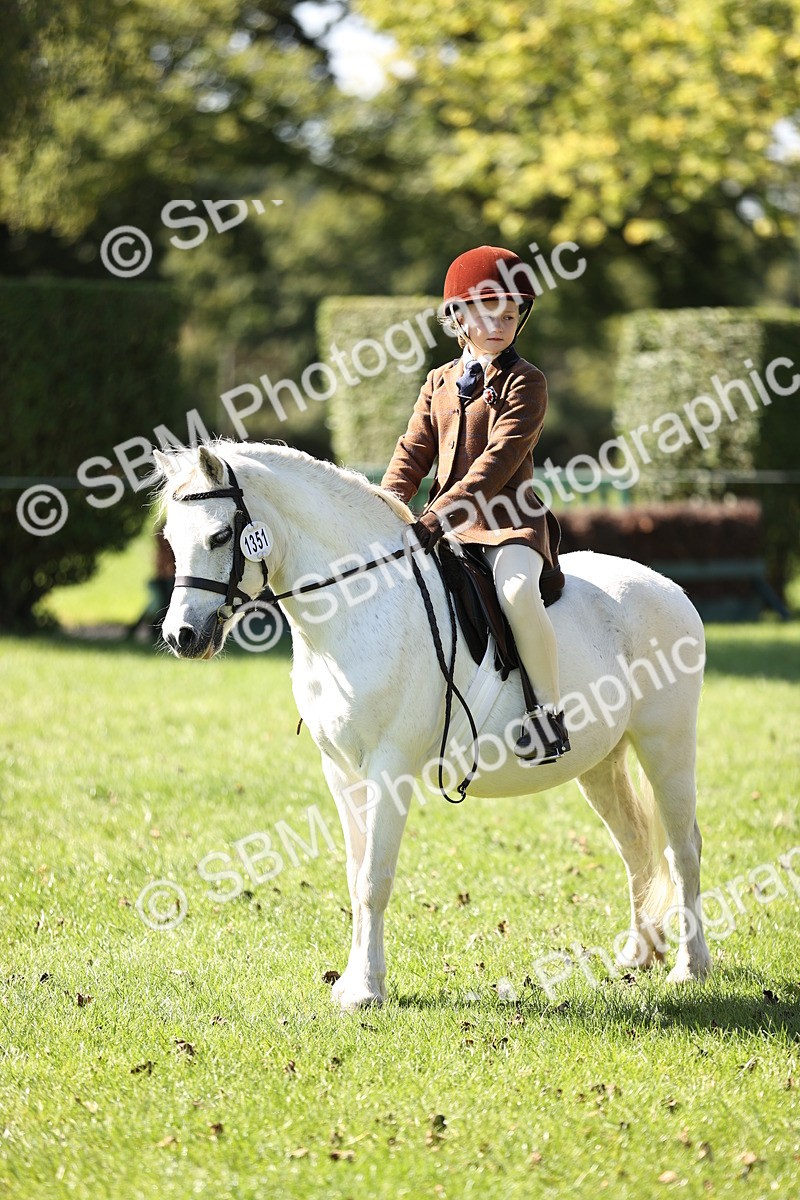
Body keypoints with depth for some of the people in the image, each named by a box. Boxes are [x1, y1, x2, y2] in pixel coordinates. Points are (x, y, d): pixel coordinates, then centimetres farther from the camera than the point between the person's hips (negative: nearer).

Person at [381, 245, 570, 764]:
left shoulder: (525, 383, -6)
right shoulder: (440, 383, 15)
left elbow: (498, 460, -16)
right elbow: (414, 452, 12)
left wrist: (439, 516, -25)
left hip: (509, 516, -6)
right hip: (447, 522, 7)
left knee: (517, 592, -34)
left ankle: (550, 708, -21)